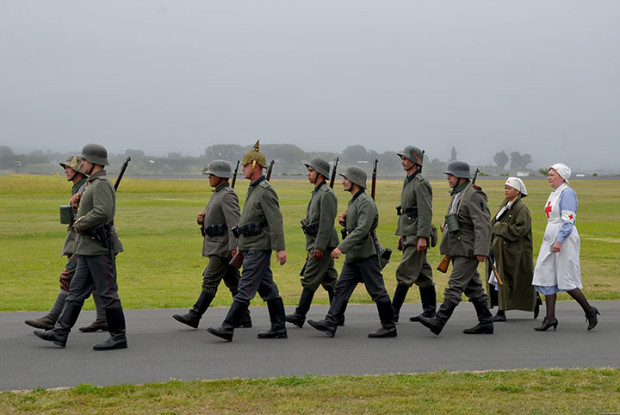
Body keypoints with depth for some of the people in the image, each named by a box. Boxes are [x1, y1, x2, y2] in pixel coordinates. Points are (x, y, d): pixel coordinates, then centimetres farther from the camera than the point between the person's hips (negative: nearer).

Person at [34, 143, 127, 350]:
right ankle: (60, 333, 9)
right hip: (88, 249, 10)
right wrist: (80, 221, 5)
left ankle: (118, 337, 2)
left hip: (99, 248, -10)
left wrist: (80, 225, -14)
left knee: (107, 292, -4)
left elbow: (103, 212, -27)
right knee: (76, 290, 8)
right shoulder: (93, 184, 19)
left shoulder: (102, 184, -14)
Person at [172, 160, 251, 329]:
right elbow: (211, 220, 24)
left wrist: (234, 246, -29)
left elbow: (234, 221, -22)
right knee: (233, 282, 9)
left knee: (210, 280, -9)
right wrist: (201, 219, 0)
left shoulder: (228, 195, -13)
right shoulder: (217, 194, 18)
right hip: (217, 246, 10)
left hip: (224, 247, -10)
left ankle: (194, 316, -9)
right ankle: (244, 318, 11)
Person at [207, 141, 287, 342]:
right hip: (250, 246, 10)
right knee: (267, 288, 11)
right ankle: (279, 328, 15)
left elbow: (276, 221, -19)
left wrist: (280, 248, -24)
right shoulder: (253, 189, 18)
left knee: (246, 288, -10)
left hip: (259, 248, -10)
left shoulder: (266, 191, -14)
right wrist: (241, 246, 24)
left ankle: (228, 328, -13)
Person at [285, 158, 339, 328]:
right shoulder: (317, 193, 18)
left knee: (310, 279, -9)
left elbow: (327, 222, -21)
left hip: (323, 243, -10)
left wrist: (319, 247, -24)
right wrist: (310, 246, 22)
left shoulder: (327, 194, -14)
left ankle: (300, 315, -9)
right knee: (329, 280, 11)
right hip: (315, 243, 10)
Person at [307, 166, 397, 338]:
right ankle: (330, 324, 3)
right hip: (353, 256, 10)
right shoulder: (354, 201, 16)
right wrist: (344, 220, 4)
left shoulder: (366, 203, -17)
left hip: (366, 255, -10)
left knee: (377, 291, -2)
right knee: (341, 288, 4)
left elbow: (362, 230, -26)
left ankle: (389, 327, 6)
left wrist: (341, 247, -29)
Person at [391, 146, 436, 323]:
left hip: (417, 235, -10)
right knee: (422, 273, 11)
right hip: (408, 234, 10)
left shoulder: (421, 183, -13)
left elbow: (426, 212, -19)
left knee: (405, 272, -10)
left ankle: (394, 312, -9)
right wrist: (401, 234, 23)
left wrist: (422, 237, -24)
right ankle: (429, 310, 15)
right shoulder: (408, 182, 18)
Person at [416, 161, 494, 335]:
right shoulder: (457, 194, 16)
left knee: (455, 285, -13)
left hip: (469, 251, -10)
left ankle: (439, 321, -19)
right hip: (458, 249, 10)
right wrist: (447, 225, 9)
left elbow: (483, 224, -22)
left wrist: (481, 250, -28)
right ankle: (485, 322, 18)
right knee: (472, 286, 12)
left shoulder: (474, 196, -15)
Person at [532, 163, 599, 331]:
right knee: (547, 277, 3)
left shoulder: (567, 193, -12)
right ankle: (550, 318, 4)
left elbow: (568, 220, -20)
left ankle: (590, 311, 9)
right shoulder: (554, 194, 16)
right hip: (551, 239, 10)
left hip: (565, 239, -10)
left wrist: (560, 241, -27)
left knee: (566, 280, -7)